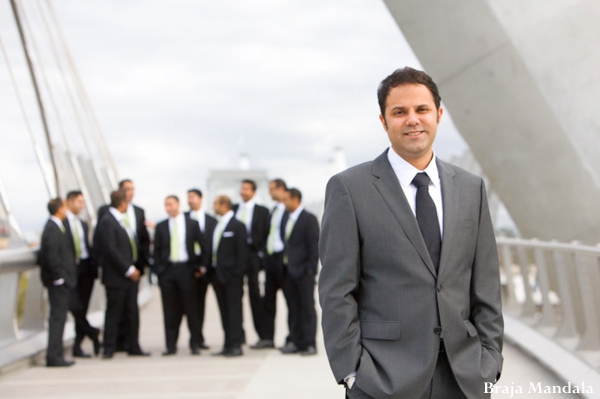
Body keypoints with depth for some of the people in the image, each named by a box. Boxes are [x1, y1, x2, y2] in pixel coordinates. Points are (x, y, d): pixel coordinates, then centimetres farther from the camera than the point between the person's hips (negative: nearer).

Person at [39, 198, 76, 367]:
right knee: (57, 316, -6)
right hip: (58, 282, -10)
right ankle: (54, 356, -1)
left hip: (61, 280, 10)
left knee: (58, 316, 13)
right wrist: (59, 277, -19)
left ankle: (56, 354, 20)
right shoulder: (53, 229, -17)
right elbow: (51, 257, -22)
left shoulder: (54, 227, 14)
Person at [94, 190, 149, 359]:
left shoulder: (122, 221, 14)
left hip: (130, 274, 8)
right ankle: (109, 348, 8)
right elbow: (111, 250, -19)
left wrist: (134, 268, 13)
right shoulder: (107, 222, -14)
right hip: (116, 277, -8)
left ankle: (133, 347, 17)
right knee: (113, 313, 0)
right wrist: (128, 270, -16)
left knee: (132, 313, 10)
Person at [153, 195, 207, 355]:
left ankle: (195, 344, 7)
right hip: (167, 269, 1)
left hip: (186, 269, -1)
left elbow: (202, 246, 7)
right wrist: (158, 270, 0)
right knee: (170, 309, 2)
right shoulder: (161, 227, 8)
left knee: (190, 307, -1)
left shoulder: (192, 224, 5)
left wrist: (199, 265, 1)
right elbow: (157, 250, 8)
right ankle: (171, 345, 8)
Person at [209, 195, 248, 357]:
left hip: (231, 275, -8)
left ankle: (236, 345, -1)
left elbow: (242, 251, -12)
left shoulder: (237, 226, -8)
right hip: (217, 274, 8)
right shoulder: (217, 226, 15)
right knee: (224, 312, 10)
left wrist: (237, 272, -16)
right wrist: (211, 270, 8)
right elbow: (215, 249, 15)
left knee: (233, 310, -4)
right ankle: (228, 345, 14)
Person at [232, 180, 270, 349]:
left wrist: (261, 254, -6)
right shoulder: (233, 209, 12)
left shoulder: (262, 211, 3)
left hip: (252, 254, -3)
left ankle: (263, 336, -1)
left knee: (254, 294, -4)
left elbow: (266, 234, 1)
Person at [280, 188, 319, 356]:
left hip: (303, 272, -7)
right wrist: (285, 266, 7)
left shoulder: (309, 219, -7)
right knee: (294, 309, 10)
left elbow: (314, 246, -10)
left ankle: (310, 344, 2)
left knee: (307, 307, -1)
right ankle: (297, 342, 15)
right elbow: (286, 243, 14)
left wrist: (310, 269, -15)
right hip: (289, 270, 7)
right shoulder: (287, 219, 14)